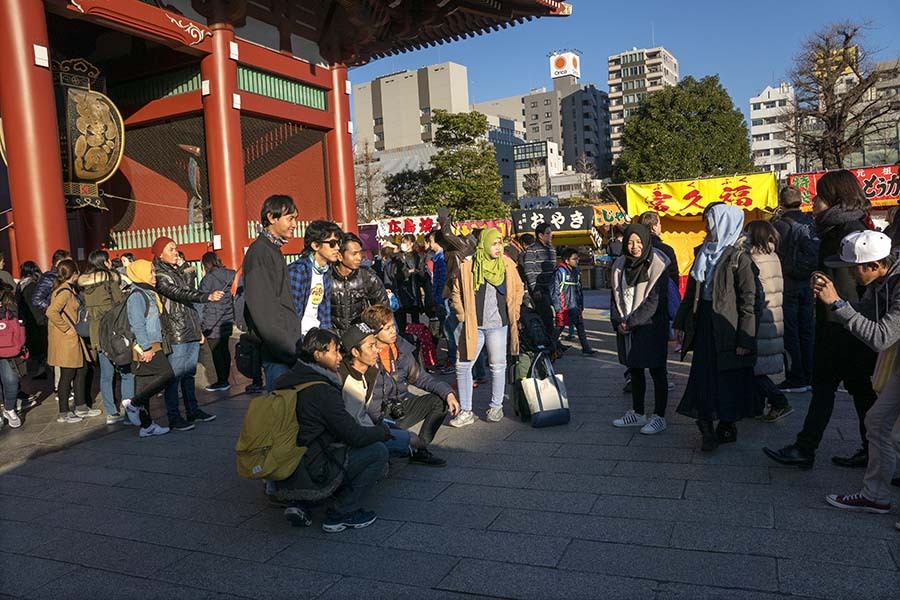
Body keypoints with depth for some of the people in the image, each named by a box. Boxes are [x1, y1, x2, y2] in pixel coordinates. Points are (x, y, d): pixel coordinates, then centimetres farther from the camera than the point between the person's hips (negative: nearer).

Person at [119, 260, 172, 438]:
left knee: (145, 387, 10)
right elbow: (137, 325, -18)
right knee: (167, 375, -16)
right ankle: (133, 403, -8)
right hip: (146, 348, -10)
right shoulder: (136, 296, -11)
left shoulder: (148, 294, 19)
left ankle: (146, 426, 14)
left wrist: (151, 346, 23)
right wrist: (146, 348, -20)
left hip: (152, 347, 10)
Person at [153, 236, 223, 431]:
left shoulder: (179, 271, 18)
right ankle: (174, 417, 0)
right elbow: (179, 294, -24)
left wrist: (198, 329, 21)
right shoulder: (160, 276, -9)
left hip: (191, 332, 8)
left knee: (189, 373, 14)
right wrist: (208, 296, -37)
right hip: (175, 333, -8)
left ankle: (193, 410, 22)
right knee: (174, 375, -5)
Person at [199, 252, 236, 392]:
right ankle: (225, 380, 18)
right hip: (227, 321, 7)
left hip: (213, 323, -7)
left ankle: (221, 382, 3)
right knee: (224, 349, 12)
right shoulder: (229, 275, 6)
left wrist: (200, 325, -9)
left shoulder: (207, 279, -11)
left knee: (216, 352, 0)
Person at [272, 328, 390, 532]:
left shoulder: (286, 381, 9)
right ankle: (340, 515, 4)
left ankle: (298, 503, 17)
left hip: (282, 475, 9)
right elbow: (355, 435, -16)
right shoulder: (322, 391, -18)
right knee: (378, 451, -1)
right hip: (311, 476, -9)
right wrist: (384, 431, 4)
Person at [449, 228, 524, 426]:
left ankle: (496, 407, 25)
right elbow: (456, 293, 6)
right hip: (473, 326, 0)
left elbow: (519, 288, 16)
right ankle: (465, 411, 12)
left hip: (498, 325, 0)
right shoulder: (467, 266, -4)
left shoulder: (507, 264, 2)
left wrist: (513, 312, 10)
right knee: (463, 366, 1)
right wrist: (463, 316, 0)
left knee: (498, 366, 8)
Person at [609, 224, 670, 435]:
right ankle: (637, 414, 25)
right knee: (634, 370, 13)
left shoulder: (657, 265, -9)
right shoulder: (620, 265, 8)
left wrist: (632, 323, -15)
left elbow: (655, 299, -14)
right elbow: (615, 296, 11)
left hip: (651, 327, -5)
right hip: (626, 328, 6)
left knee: (656, 371, 2)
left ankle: (659, 417, 10)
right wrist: (618, 321, -3)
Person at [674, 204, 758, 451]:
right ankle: (707, 430, 12)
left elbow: (748, 300, -12)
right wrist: (680, 323, 12)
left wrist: (745, 339, -16)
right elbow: (691, 291, 14)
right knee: (702, 379, 5)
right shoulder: (703, 253, 11)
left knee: (729, 382, 5)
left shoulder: (739, 257, -9)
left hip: (727, 327, -6)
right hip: (703, 324, 6)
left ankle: (727, 426, 21)